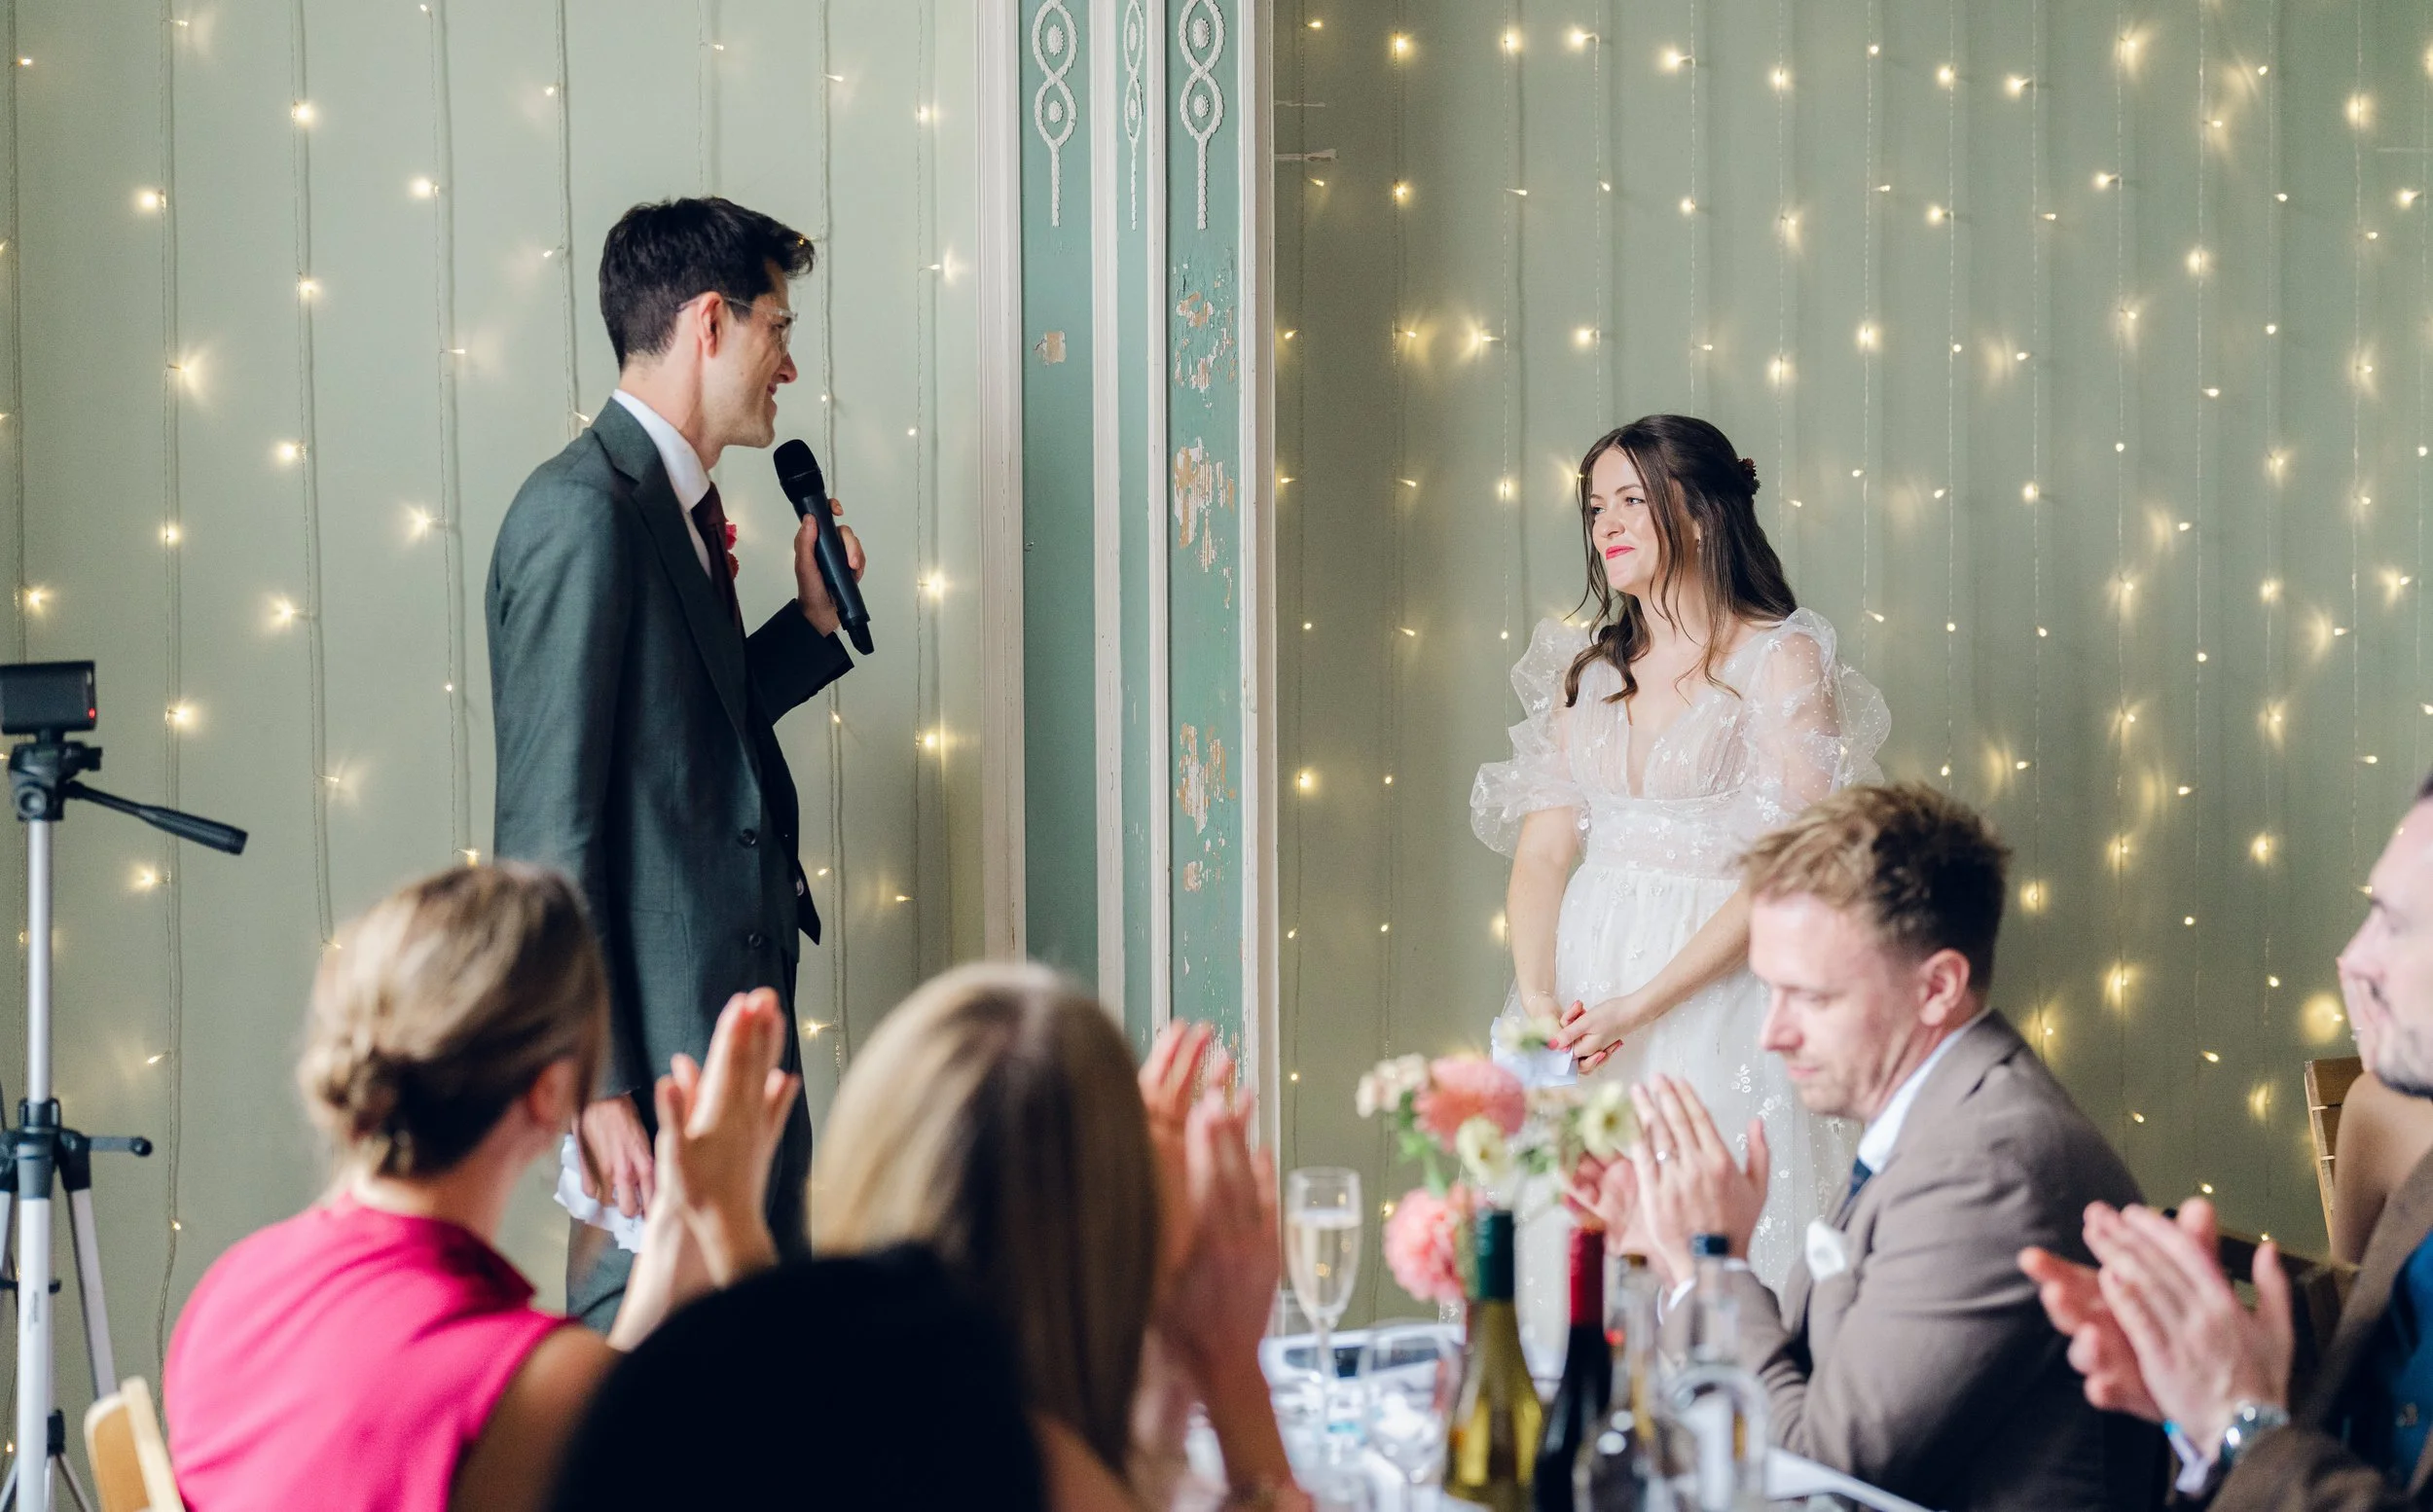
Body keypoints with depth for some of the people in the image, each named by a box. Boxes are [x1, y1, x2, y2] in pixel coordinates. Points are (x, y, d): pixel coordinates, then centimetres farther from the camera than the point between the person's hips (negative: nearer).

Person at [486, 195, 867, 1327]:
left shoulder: (677, 506, 15)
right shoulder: (583, 513, -14)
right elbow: (547, 825, -18)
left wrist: (815, 618, 15)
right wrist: (598, 1085, -21)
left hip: (743, 1018, 10)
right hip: (659, 1047, -10)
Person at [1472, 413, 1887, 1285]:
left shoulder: (1780, 658, -4)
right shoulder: (1588, 671, 13)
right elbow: (1541, 851, 8)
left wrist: (1638, 1007, -16)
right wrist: (1537, 999, -10)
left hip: (1718, 997, -5)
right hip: (1584, 974, 5)